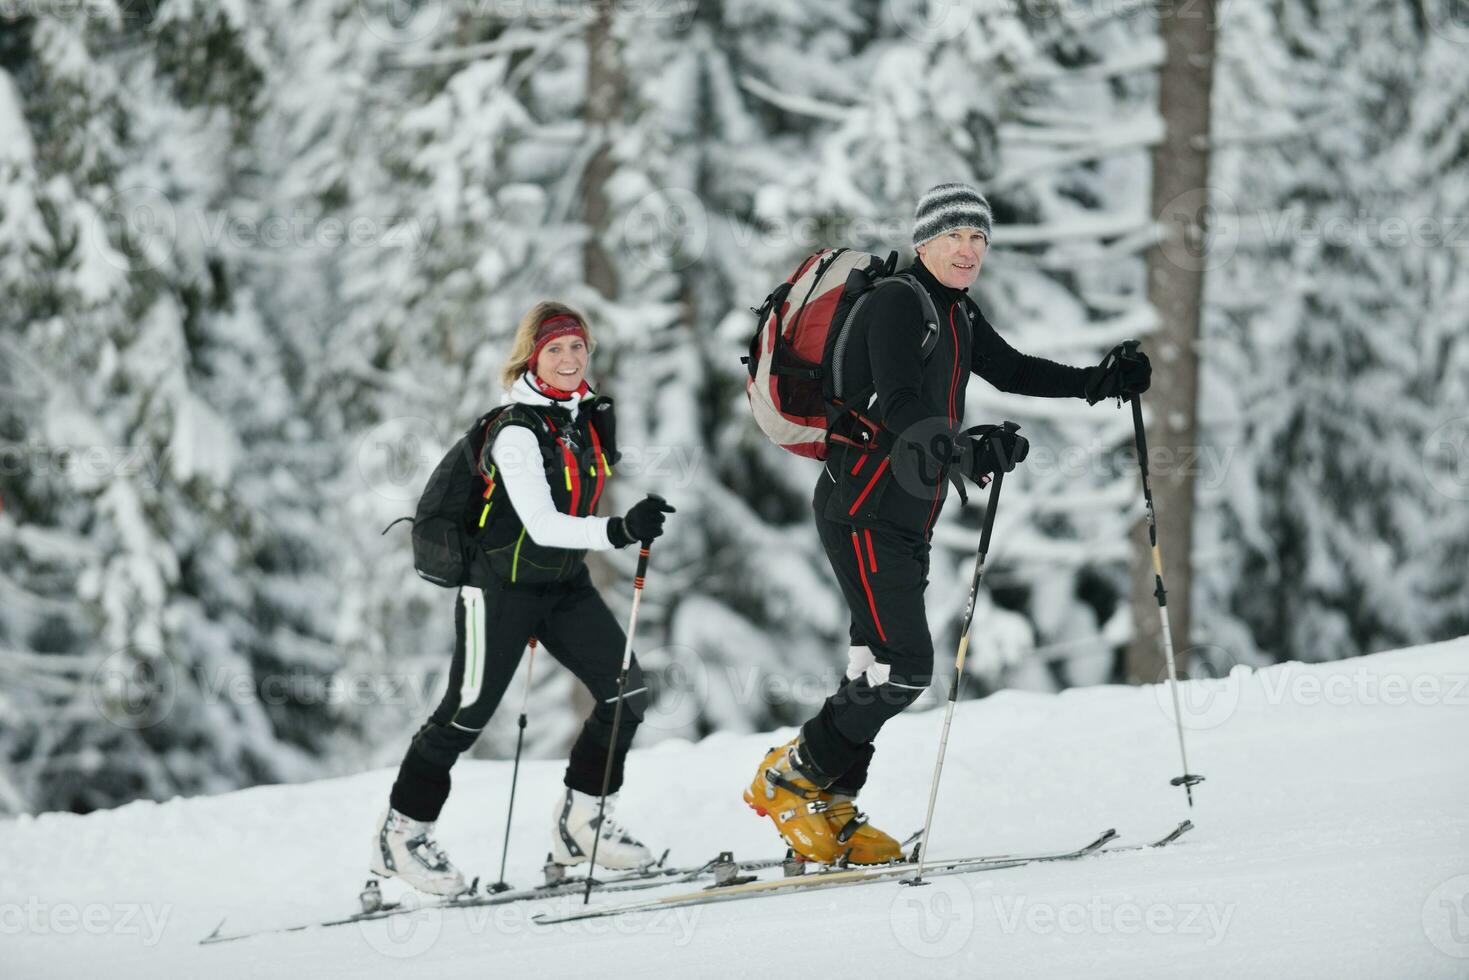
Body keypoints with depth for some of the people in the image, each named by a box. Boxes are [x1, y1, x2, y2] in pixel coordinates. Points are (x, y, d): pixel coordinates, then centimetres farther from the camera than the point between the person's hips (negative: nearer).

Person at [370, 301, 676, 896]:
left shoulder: (588, 417, 3)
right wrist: (620, 531, -40)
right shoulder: (516, 432, -21)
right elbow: (542, 526, -31)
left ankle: (580, 822, 11)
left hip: (566, 584, 7)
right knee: (467, 713, -2)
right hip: (503, 584, -7)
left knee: (627, 692, -3)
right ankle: (401, 835, 13)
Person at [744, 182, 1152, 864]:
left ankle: (826, 809, 16)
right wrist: (964, 454, -42)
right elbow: (900, 407, -27)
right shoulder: (898, 303, -15)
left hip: (906, 521, 10)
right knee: (902, 667, -16)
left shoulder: (955, 312, 15)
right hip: (863, 512, -10)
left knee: (883, 672, 10)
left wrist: (1095, 383, 17)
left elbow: (1008, 369, 29)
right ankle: (790, 778, -3)